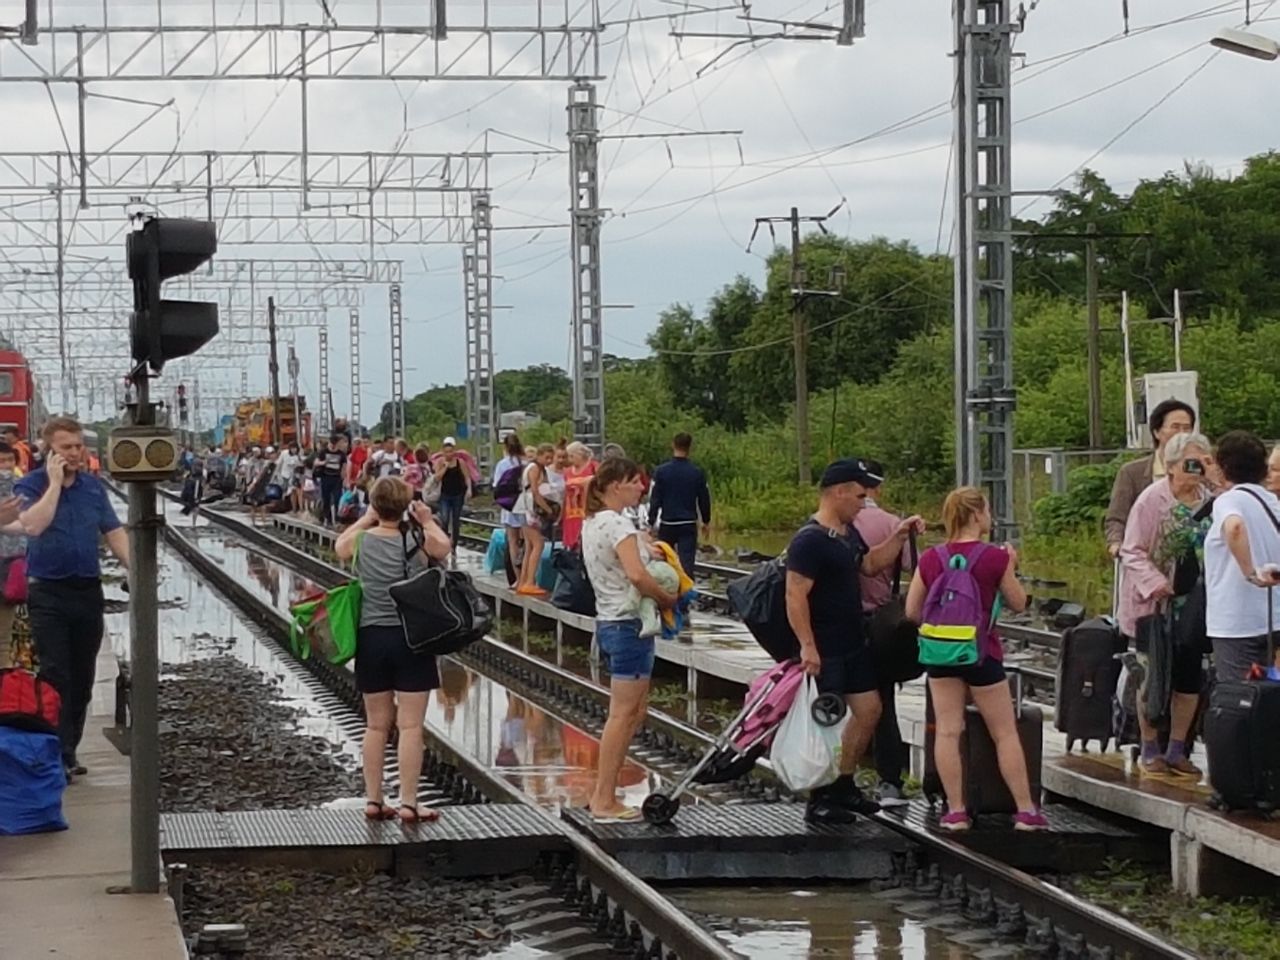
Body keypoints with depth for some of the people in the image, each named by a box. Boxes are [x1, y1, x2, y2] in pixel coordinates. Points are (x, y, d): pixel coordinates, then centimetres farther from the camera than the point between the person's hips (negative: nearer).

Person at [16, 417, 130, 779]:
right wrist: (55, 483, -20)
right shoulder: (30, 485, -6)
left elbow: (114, 532, 8)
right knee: (55, 675, -8)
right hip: (48, 593, -5)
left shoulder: (93, 486, 8)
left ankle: (69, 751, 18)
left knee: (82, 678, 9)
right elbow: (33, 525, -24)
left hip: (88, 590, 5)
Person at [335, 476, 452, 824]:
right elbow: (444, 546, 14)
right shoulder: (419, 542, -9)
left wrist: (366, 519, 26)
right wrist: (428, 520, 25)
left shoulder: (362, 541, -3)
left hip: (371, 638, 3)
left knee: (376, 726, 12)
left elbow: (339, 546, 22)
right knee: (410, 726, -1)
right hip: (411, 638, -3)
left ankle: (373, 801, 16)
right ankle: (409, 804, -2)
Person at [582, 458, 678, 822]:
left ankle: (601, 793, 16)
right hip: (629, 624, -10)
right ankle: (605, 802, -2)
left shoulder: (591, 522, 13)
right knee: (623, 714, -5)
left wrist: (647, 550, 5)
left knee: (636, 710, 16)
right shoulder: (617, 524, -16)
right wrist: (669, 599, -14)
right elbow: (636, 575, -29)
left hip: (608, 623, 10)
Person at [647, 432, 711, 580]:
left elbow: (655, 499, -6)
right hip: (689, 524, 0)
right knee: (687, 561, -4)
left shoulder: (661, 471, -6)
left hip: (667, 524, 0)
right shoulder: (697, 472, -2)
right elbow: (704, 499, 5)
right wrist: (706, 522, 19)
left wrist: (651, 522, 1)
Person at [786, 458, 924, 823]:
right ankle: (819, 800, 8)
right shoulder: (809, 541, -20)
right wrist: (807, 646, -27)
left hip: (853, 644, 10)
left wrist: (899, 537, 15)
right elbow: (795, 596, -24)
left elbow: (870, 563, 27)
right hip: (824, 652, -10)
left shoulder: (848, 532, 10)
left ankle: (843, 786, 27)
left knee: (868, 710, 14)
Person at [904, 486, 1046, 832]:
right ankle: (1026, 810, 9)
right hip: (981, 654, -3)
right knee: (1005, 734, 6)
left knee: (947, 731, 5)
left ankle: (955, 811, 4)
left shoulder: (930, 559, -2)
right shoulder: (995, 557, -10)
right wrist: (1011, 566, 12)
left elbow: (912, 610, 4)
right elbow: (1018, 603, 2)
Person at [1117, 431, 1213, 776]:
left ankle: (1177, 751, 22)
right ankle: (1150, 751, 16)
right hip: (1154, 604, -5)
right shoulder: (1152, 500, -11)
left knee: (1189, 676, 8)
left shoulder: (1208, 500, 2)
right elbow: (1132, 553, -11)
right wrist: (1155, 583, -24)